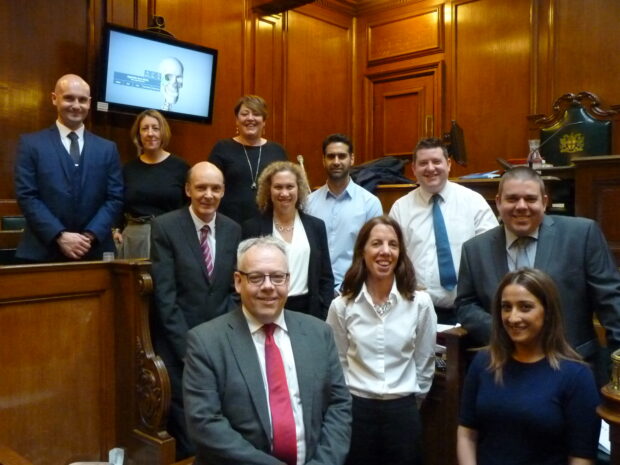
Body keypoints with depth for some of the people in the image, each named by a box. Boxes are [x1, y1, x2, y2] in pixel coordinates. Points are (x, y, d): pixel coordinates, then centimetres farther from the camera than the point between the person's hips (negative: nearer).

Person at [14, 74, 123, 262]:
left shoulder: (107, 149, 9)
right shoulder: (31, 144, 3)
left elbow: (115, 198, 3)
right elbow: (27, 196, -4)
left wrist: (91, 236, -10)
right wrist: (60, 236, -14)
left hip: (93, 252, 2)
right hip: (43, 251, -2)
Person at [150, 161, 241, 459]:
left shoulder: (233, 230, 5)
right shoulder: (164, 227, -9)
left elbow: (233, 289, 9)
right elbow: (164, 296, -13)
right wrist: (188, 348, -16)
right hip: (178, 344, -3)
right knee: (185, 427, 5)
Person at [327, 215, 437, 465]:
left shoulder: (420, 302, -6)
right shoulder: (341, 306, -5)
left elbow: (425, 361, 5)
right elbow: (338, 361, 6)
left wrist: (412, 401, 11)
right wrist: (347, 401, 8)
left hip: (403, 411, 0)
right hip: (356, 410, 0)